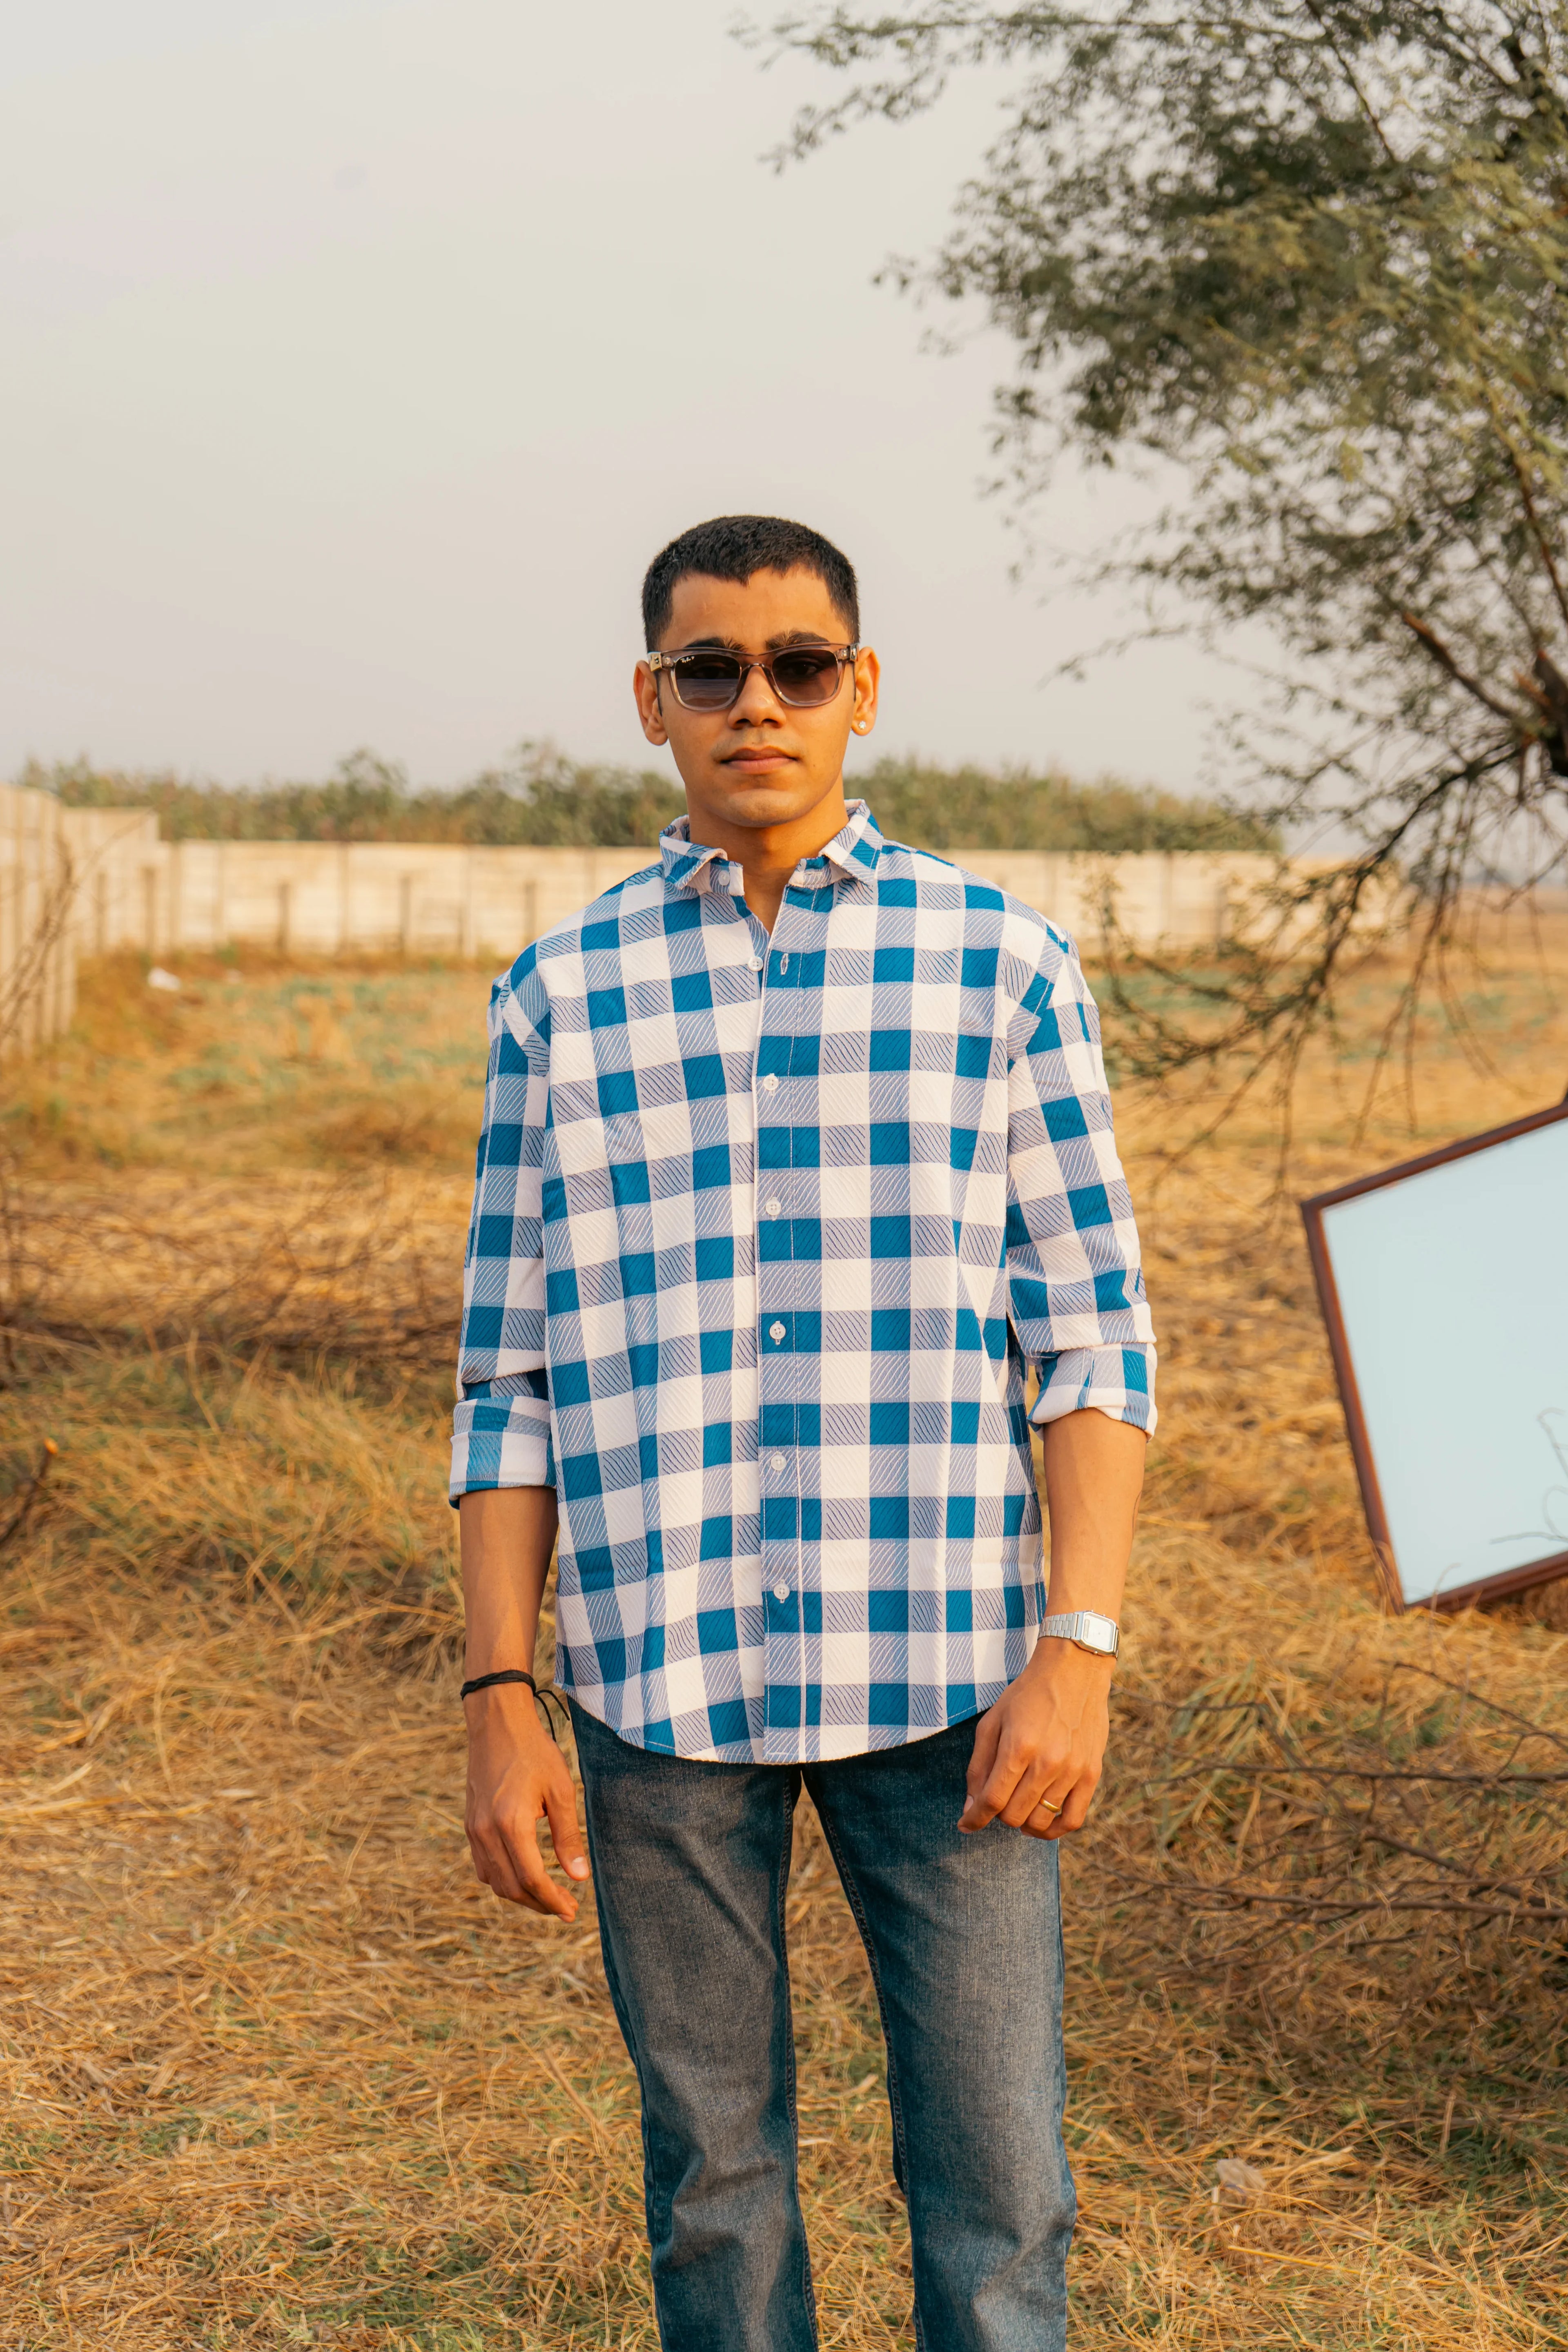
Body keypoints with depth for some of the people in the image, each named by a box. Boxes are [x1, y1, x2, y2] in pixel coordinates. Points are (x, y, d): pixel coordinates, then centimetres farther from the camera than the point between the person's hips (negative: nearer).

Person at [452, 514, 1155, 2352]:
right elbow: (510, 1380, 6)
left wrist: (1079, 1646, -9)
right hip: (659, 1679, 1)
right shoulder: (560, 999, 6)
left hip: (942, 1665, -1)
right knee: (712, 2177, 13)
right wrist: (499, 1704, 0)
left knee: (997, 2188, 3)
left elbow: (1092, 1335, 1)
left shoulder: (1003, 966, 3)